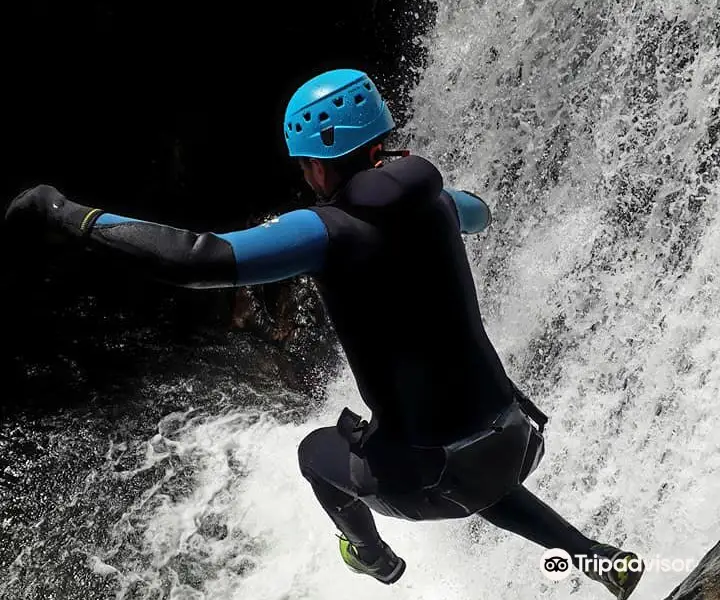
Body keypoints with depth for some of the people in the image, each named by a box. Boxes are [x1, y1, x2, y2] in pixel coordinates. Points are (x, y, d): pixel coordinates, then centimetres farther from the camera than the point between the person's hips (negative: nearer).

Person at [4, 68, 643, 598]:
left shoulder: (328, 230, -20)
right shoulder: (433, 200, 0)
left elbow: (198, 259, -31)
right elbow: (479, 212, 27)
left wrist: (67, 212, -22)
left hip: (427, 474, -5)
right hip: (512, 441, 6)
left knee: (315, 452, 29)